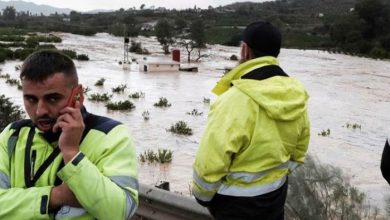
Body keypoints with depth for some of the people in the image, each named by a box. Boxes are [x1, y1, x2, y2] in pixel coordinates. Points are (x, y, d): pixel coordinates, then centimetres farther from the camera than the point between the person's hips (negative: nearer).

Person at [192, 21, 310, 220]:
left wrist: (202, 195, -6)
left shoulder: (234, 100, -28)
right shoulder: (297, 97, -4)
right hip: (276, 195, 7)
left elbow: (210, 162, -23)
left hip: (236, 203, -6)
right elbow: (298, 152, 8)